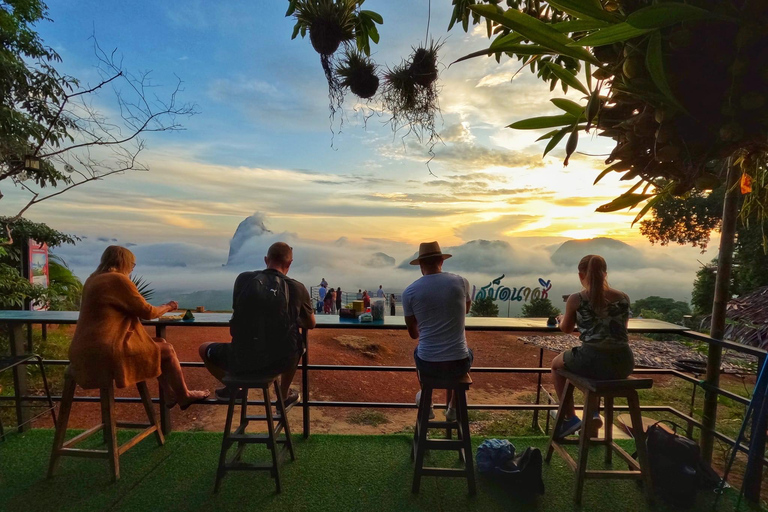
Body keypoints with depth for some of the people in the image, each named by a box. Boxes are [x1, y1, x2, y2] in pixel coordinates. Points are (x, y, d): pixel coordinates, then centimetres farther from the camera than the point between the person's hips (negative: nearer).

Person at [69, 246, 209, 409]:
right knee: (167, 350, 3)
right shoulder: (118, 279, -14)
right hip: (106, 352, -9)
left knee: (158, 343, 17)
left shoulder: (93, 279, 13)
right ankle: (184, 396, 20)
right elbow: (147, 312, -9)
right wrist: (168, 307, 9)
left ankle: (171, 395, 22)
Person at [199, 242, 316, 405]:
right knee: (296, 343, 34)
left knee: (204, 349, 29)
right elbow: (311, 324, 12)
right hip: (279, 362, 0)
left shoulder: (243, 279, -1)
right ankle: (284, 396, 41)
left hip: (241, 362, 0)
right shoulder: (297, 288, -3)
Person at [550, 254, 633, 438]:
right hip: (624, 364, 5)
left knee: (557, 364, 26)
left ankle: (570, 418, 24)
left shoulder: (576, 299, -4)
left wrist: (562, 319, 33)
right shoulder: (623, 298, 5)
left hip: (594, 362, -5)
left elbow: (566, 329, 12)